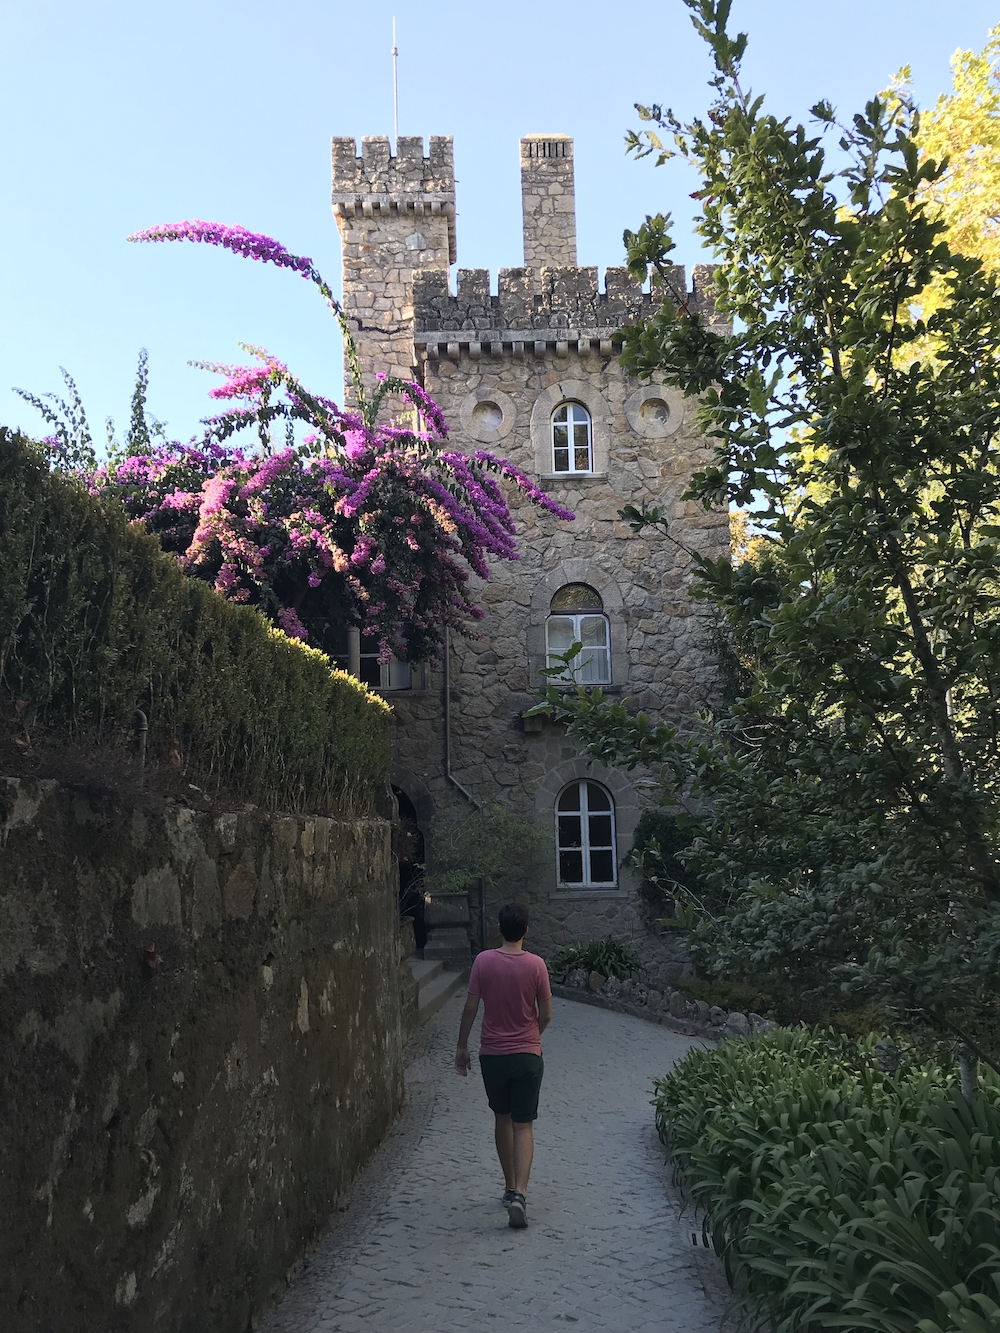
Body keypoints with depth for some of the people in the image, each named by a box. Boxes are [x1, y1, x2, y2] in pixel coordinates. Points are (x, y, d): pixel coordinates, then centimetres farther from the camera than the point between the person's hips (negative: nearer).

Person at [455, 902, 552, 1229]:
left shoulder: (484, 961, -8)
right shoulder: (535, 964, -10)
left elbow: (471, 1008, -5)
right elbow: (545, 1014, -3)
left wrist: (462, 1047, 7)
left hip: (492, 1054, 1)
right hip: (527, 1055, -1)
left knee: (502, 1119, 19)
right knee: (523, 1126, 4)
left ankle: (510, 1187, 28)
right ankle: (518, 1194, -11)